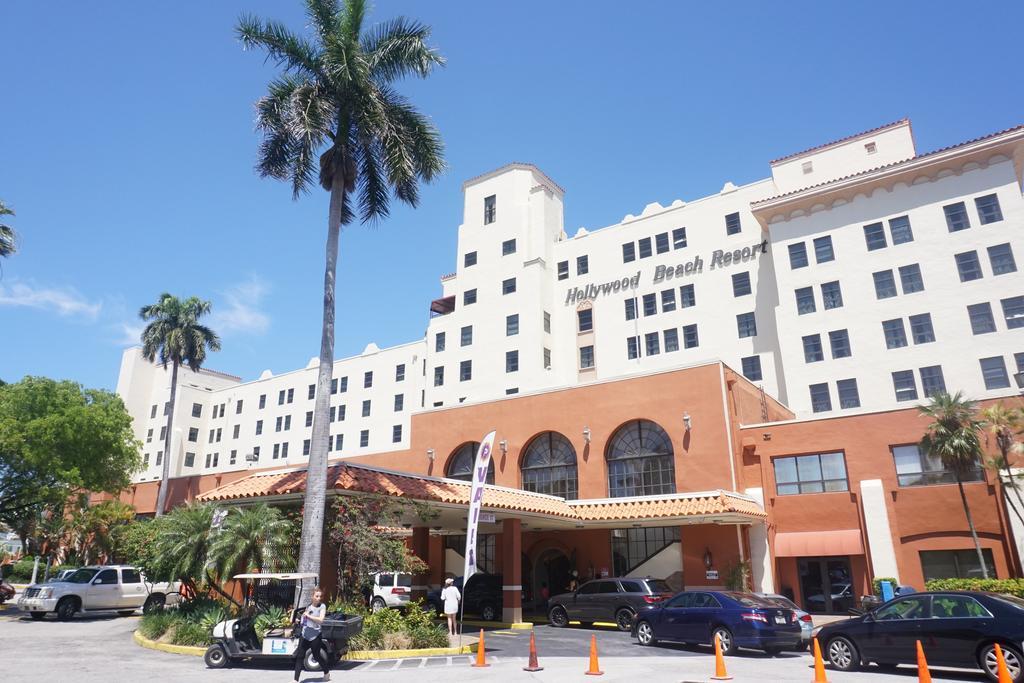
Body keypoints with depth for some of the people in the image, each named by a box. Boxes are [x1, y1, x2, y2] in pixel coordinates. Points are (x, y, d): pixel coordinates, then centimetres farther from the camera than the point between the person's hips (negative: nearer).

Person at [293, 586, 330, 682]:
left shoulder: (322, 606, -6)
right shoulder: (308, 607, 9)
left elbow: (320, 620, -19)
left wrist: (308, 616, -19)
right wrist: (300, 621, 6)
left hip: (315, 636, -4)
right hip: (304, 635, 5)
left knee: (317, 656, 8)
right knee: (299, 656, -2)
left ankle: (327, 673, 31)